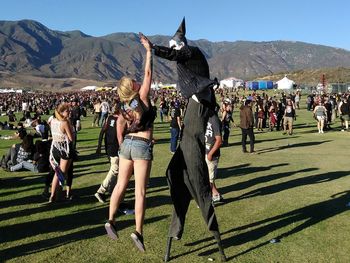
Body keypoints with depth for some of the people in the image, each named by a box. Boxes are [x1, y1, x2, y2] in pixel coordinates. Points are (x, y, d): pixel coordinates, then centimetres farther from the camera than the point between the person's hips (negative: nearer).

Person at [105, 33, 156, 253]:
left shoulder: (125, 106, 9)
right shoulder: (142, 98, -7)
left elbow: (119, 124, 2)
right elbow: (148, 73, -6)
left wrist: (121, 144, 12)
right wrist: (149, 50, 2)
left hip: (127, 144, 6)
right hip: (142, 146, -6)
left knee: (121, 184, 15)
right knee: (140, 191, -3)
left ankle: (111, 220, 19)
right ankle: (138, 232, -1)